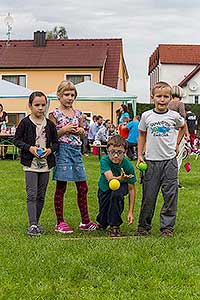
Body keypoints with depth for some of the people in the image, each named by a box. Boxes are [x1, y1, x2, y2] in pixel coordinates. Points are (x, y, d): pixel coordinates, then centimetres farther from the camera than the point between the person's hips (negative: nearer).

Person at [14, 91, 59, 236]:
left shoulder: (49, 124, 6)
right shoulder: (25, 123, -4)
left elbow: (56, 142, 12)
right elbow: (17, 140, 0)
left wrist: (50, 150, -8)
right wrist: (30, 148, -14)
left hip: (45, 163, 4)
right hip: (30, 163, -4)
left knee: (41, 196, 9)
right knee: (32, 194, -10)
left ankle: (36, 223, 20)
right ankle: (32, 225, -10)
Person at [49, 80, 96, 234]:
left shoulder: (78, 113, 11)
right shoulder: (55, 114, -4)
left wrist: (80, 130, 1)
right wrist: (64, 130, -17)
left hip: (76, 150, 6)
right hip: (62, 150, -5)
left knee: (83, 188, 8)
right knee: (61, 188, 1)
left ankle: (85, 221, 18)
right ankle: (60, 222, 10)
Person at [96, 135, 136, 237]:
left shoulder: (128, 165, -28)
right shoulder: (104, 161, -29)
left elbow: (131, 189, -23)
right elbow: (110, 178, -43)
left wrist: (130, 211, -26)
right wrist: (120, 178, -66)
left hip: (120, 187, -1)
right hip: (105, 189, 1)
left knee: (116, 194, -37)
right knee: (102, 221, -3)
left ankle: (115, 226, -17)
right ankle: (103, 222, 39)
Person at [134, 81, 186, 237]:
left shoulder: (174, 116, 0)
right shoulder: (147, 116, 0)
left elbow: (183, 126, 21)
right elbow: (142, 135, 11)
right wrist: (139, 155, 5)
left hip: (170, 160, 0)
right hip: (151, 161, 0)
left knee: (170, 195, 1)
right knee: (148, 196, 3)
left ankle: (167, 227, 11)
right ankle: (144, 226, 17)